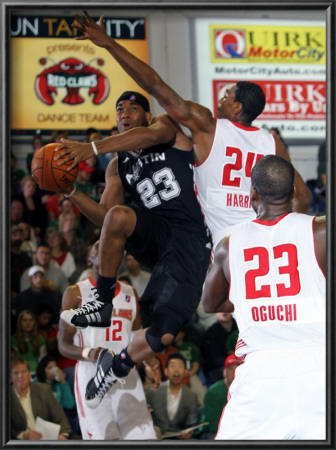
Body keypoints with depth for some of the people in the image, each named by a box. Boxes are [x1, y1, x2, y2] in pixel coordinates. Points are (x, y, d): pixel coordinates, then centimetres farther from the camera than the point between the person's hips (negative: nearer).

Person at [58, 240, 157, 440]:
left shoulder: (130, 293, 17)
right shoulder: (76, 293, 4)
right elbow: (63, 345, 0)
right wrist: (88, 354, -21)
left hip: (127, 375, 4)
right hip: (92, 376, -4)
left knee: (143, 436, -11)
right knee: (102, 438, -11)